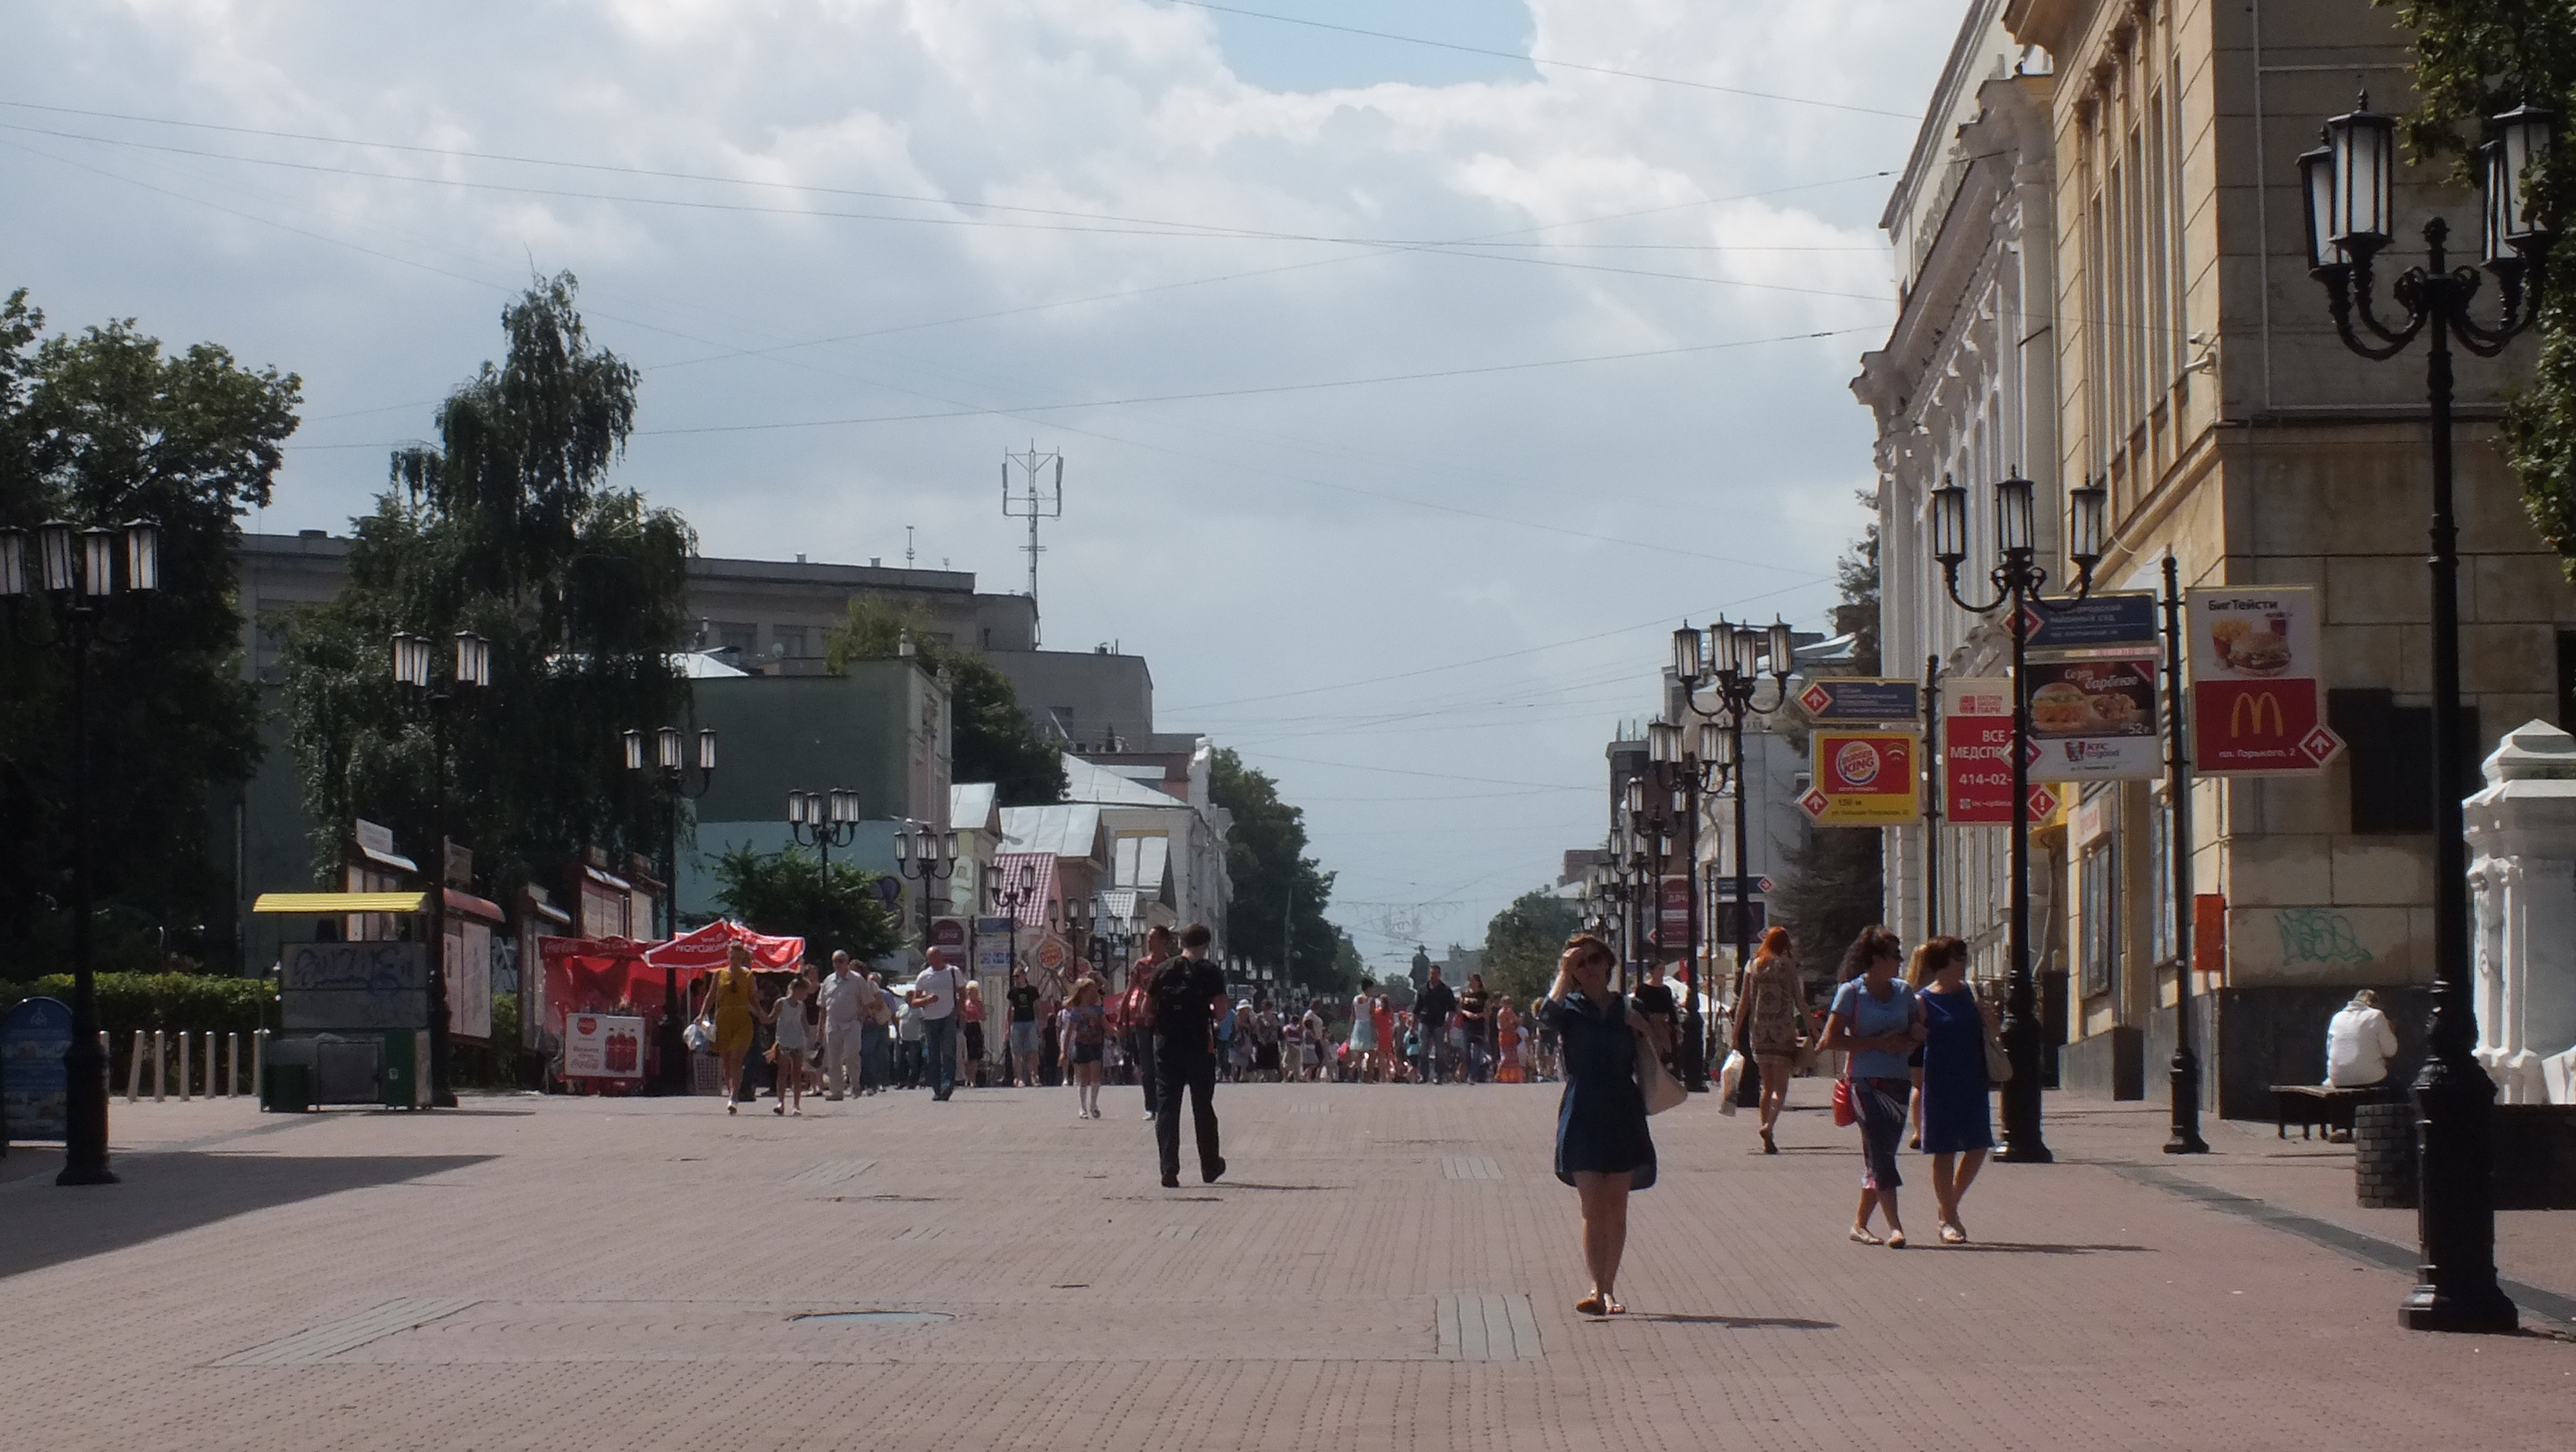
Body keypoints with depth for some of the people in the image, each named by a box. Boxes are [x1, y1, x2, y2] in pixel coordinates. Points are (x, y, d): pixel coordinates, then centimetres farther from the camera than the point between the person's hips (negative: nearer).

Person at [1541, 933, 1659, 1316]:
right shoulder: (1571, 1008, 4)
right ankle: (1598, 1288, -11)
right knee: (1593, 1209, -7)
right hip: (1582, 1116, -2)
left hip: (1623, 1115, 2)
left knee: (1616, 1209, 3)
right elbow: (1548, 1014, -19)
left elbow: (1660, 1055, 16)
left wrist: (1645, 1028, -1)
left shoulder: (1628, 1009, 12)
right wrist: (1564, 974, -19)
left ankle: (1607, 1289, 9)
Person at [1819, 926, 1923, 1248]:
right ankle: (1895, 1226, -22)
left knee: (1878, 1156, 9)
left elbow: (1919, 1031, 21)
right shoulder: (1851, 992, -3)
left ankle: (1859, 1223, 21)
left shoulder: (1903, 992, 12)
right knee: (1880, 1152, -15)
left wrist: (1911, 1037, -3)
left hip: (1898, 1082, 6)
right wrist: (1877, 1042, -14)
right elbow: (1831, 1039, -6)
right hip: (1866, 1082, -6)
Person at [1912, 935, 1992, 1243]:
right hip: (1941, 1084, -6)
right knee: (1945, 1151, 0)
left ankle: (1950, 1206, 24)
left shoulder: (1968, 993, 9)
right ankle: (1947, 1220, 9)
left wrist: (1985, 1015, -2)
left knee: (1978, 1147, 5)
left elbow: (1989, 1033, 18)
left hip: (1972, 1082, 6)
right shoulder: (1923, 1001, -7)